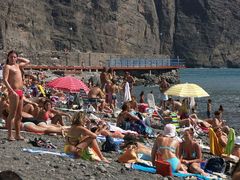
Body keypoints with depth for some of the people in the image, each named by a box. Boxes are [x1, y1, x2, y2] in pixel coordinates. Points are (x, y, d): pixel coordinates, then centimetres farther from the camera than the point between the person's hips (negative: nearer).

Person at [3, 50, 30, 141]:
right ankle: (10, 135, -6)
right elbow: (5, 80, -13)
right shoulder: (7, 66, -3)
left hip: (20, 92, 8)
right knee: (12, 114, -8)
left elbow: (27, 61, 35)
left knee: (19, 115, 9)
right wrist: (12, 91, -21)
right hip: (14, 92, -8)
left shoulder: (17, 65, 19)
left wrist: (18, 58, 21)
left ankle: (18, 134, 14)